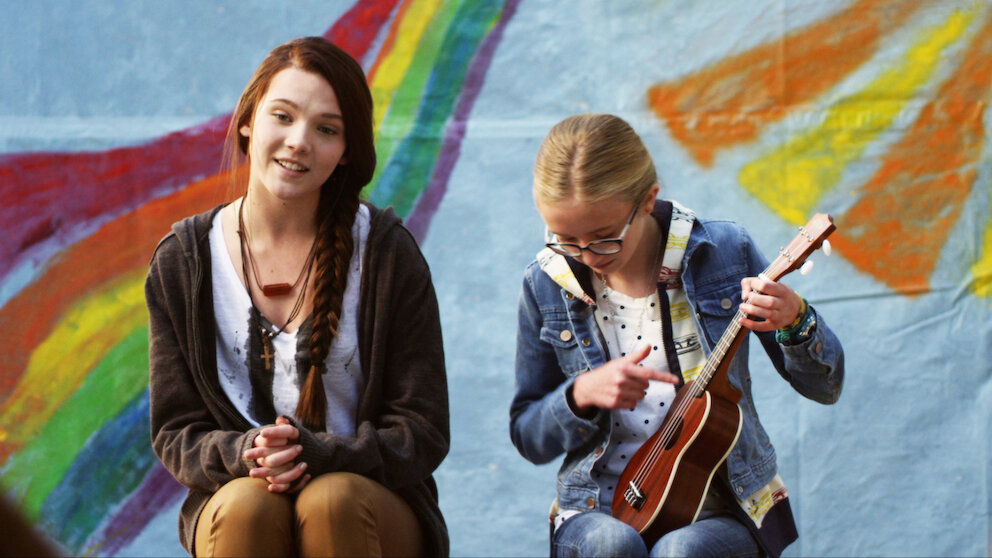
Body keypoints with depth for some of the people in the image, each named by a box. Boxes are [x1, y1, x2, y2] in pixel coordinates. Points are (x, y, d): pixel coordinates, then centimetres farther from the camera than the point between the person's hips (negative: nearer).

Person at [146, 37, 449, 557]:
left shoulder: (387, 253, -1)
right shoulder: (182, 261, 4)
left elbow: (423, 434, -2)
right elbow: (176, 432, 5)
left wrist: (320, 456, -21)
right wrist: (241, 455, -18)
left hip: (369, 499, -1)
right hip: (233, 492, 1)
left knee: (332, 500, -34)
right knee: (247, 506, -33)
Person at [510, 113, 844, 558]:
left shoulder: (721, 251, -3)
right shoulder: (547, 284, 1)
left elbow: (824, 387, 0)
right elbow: (527, 435, 9)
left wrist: (794, 320, -21)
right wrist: (581, 394, -12)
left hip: (721, 509, -1)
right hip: (604, 508, 1)